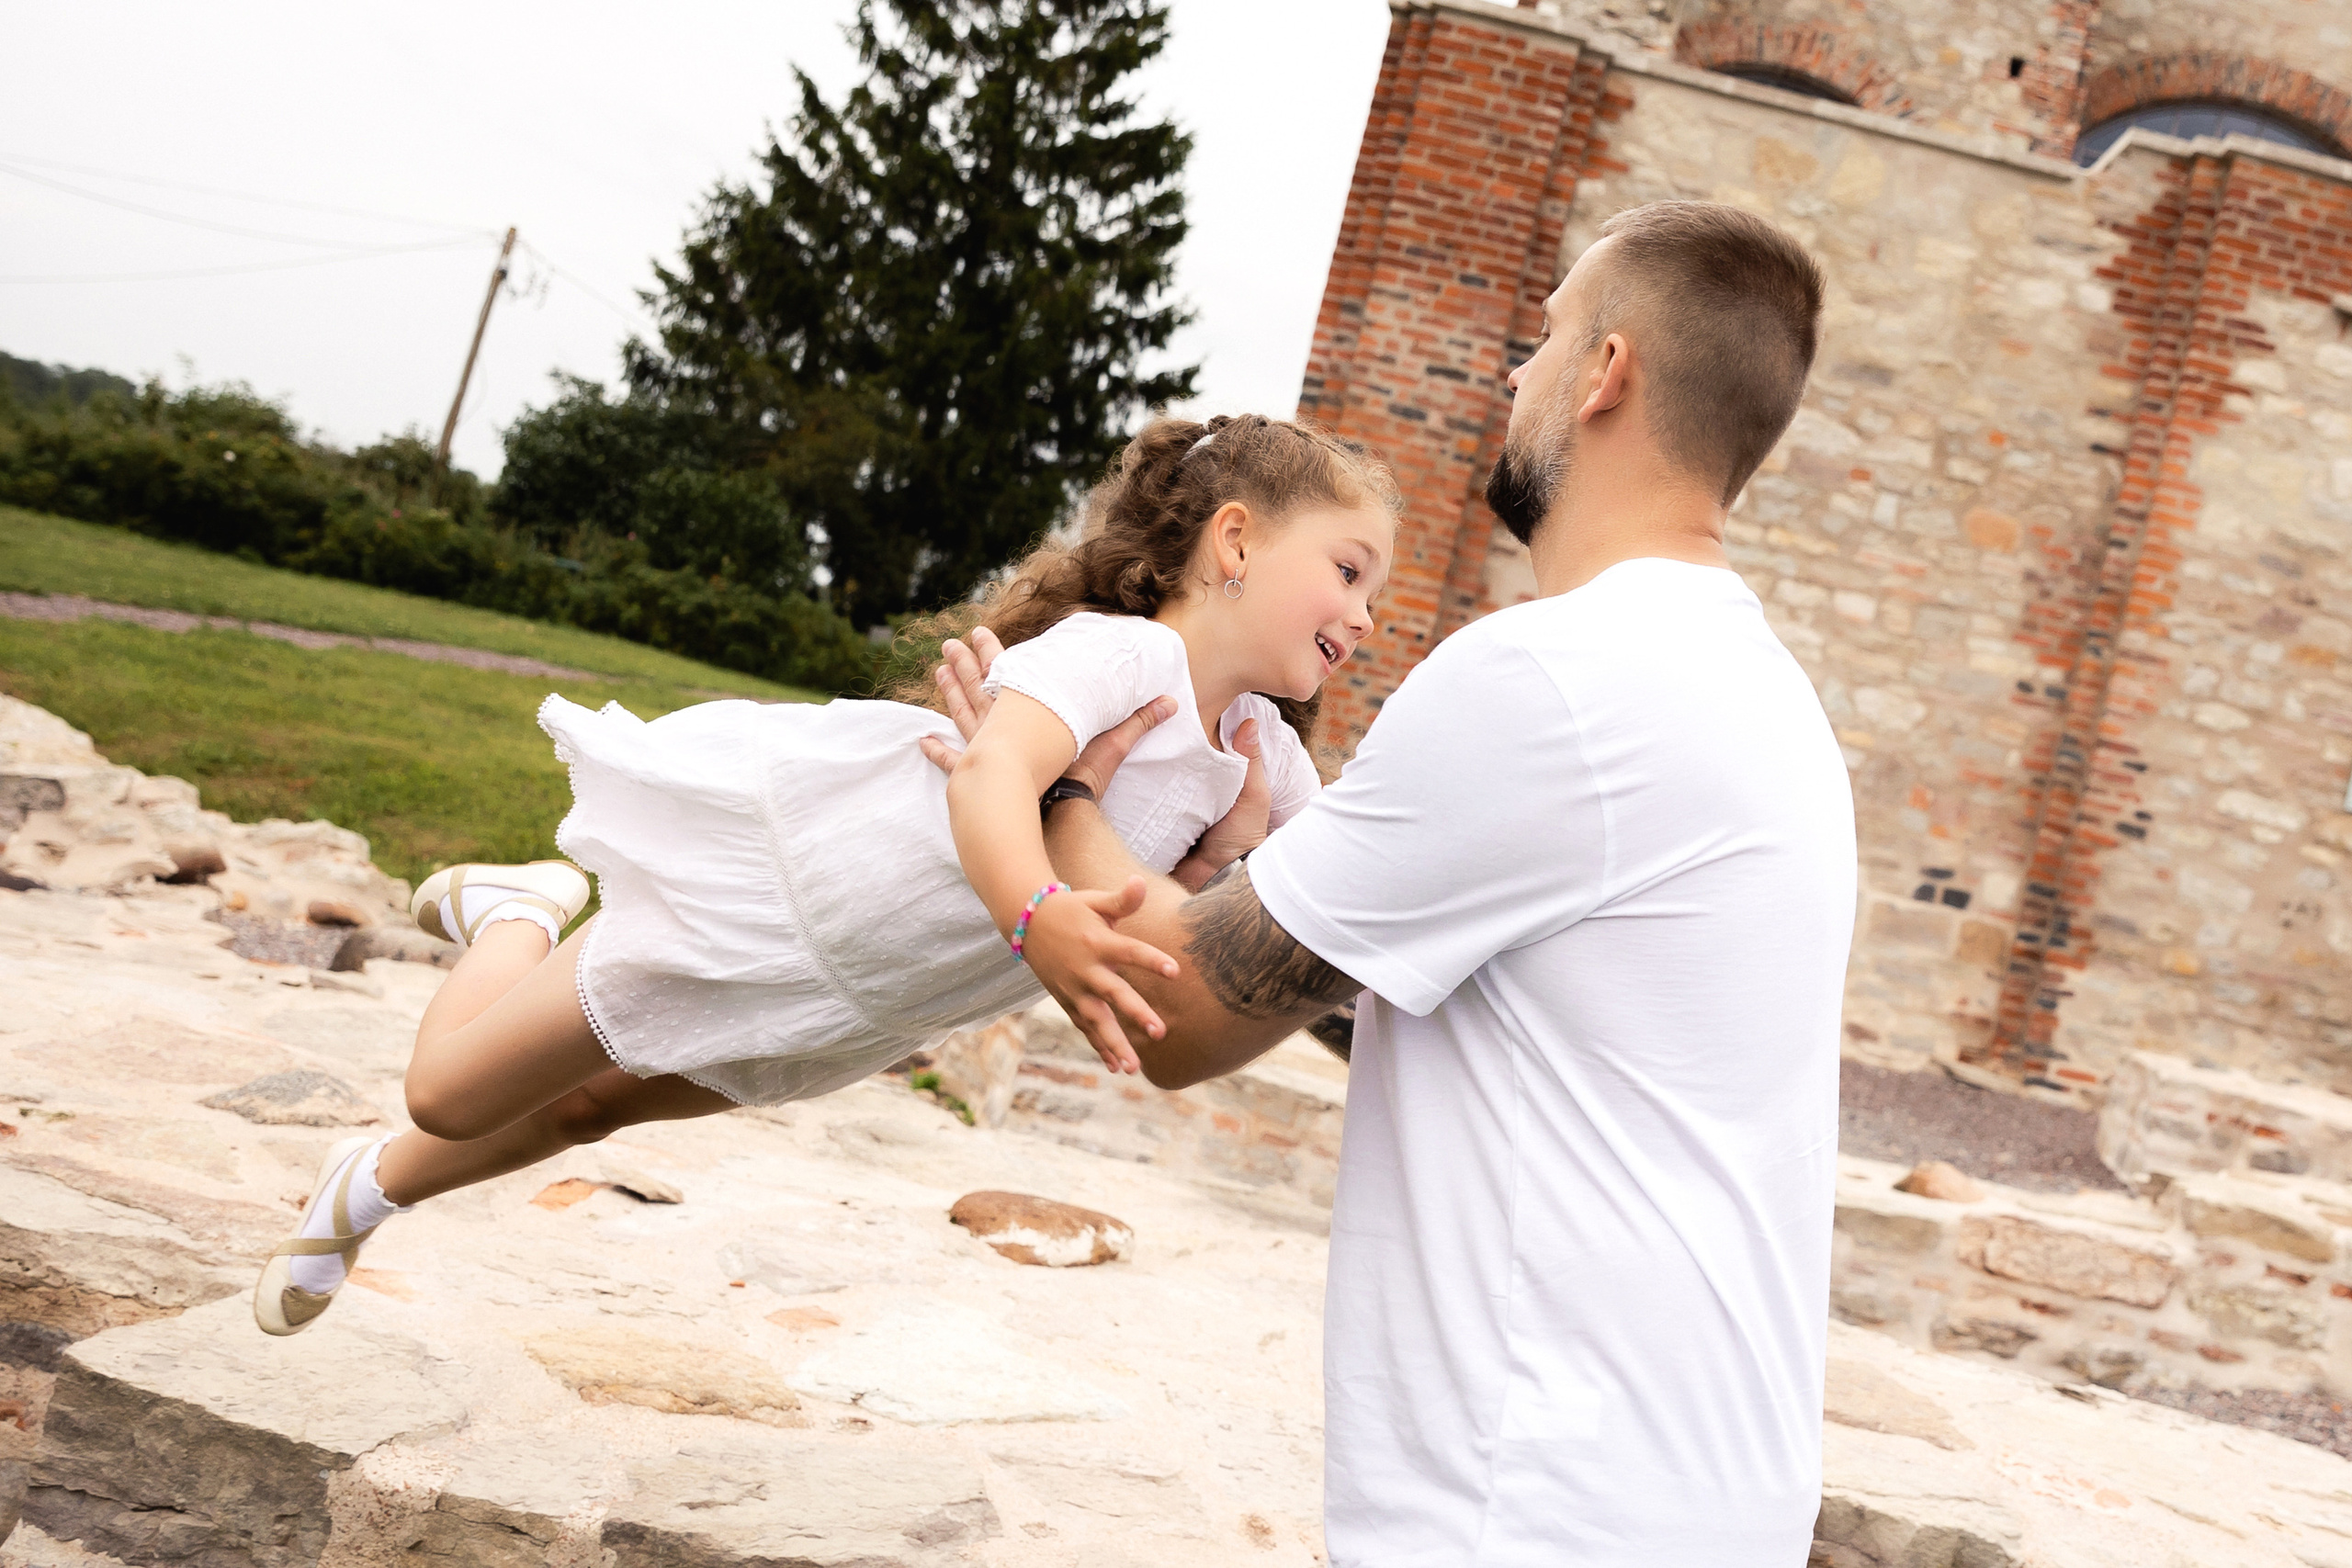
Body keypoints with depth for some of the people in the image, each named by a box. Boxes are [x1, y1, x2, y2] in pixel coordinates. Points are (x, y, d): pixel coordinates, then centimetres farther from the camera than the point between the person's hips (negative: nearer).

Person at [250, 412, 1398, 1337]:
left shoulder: (1265, 755, -5)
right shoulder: (1119, 649, -30)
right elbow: (993, 771, -49)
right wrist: (1036, 917, -68)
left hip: (847, 1006, 8)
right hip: (762, 903, -7)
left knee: (589, 1107, 24)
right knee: (447, 1096, 4)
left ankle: (372, 1189, 49)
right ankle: (518, 917, 34)